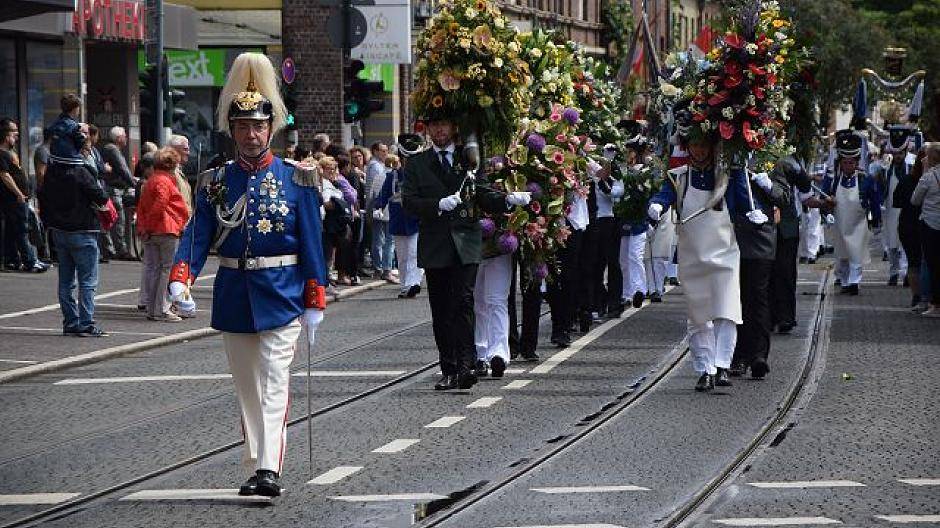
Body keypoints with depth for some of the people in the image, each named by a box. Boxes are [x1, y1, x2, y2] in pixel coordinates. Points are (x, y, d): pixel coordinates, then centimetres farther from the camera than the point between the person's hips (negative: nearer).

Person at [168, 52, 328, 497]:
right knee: (247, 388, 9)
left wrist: (314, 303, -4)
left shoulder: (295, 179, -1)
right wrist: (180, 277, -20)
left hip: (281, 296, -3)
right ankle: (256, 464, 16)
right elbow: (197, 235, -1)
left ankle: (269, 468, -20)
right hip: (233, 298, 3)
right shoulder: (215, 182, 5)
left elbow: (311, 243, 0)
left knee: (273, 384, -11)